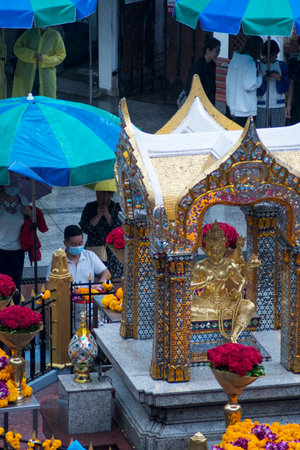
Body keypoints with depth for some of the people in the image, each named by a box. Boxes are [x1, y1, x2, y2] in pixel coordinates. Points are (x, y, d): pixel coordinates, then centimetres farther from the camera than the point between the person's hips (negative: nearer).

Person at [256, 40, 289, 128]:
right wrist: (264, 79, -17)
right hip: (261, 106, -1)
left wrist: (279, 78, -11)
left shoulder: (282, 65, 10)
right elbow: (255, 89, -1)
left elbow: (286, 88, 7)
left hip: (278, 105, 2)